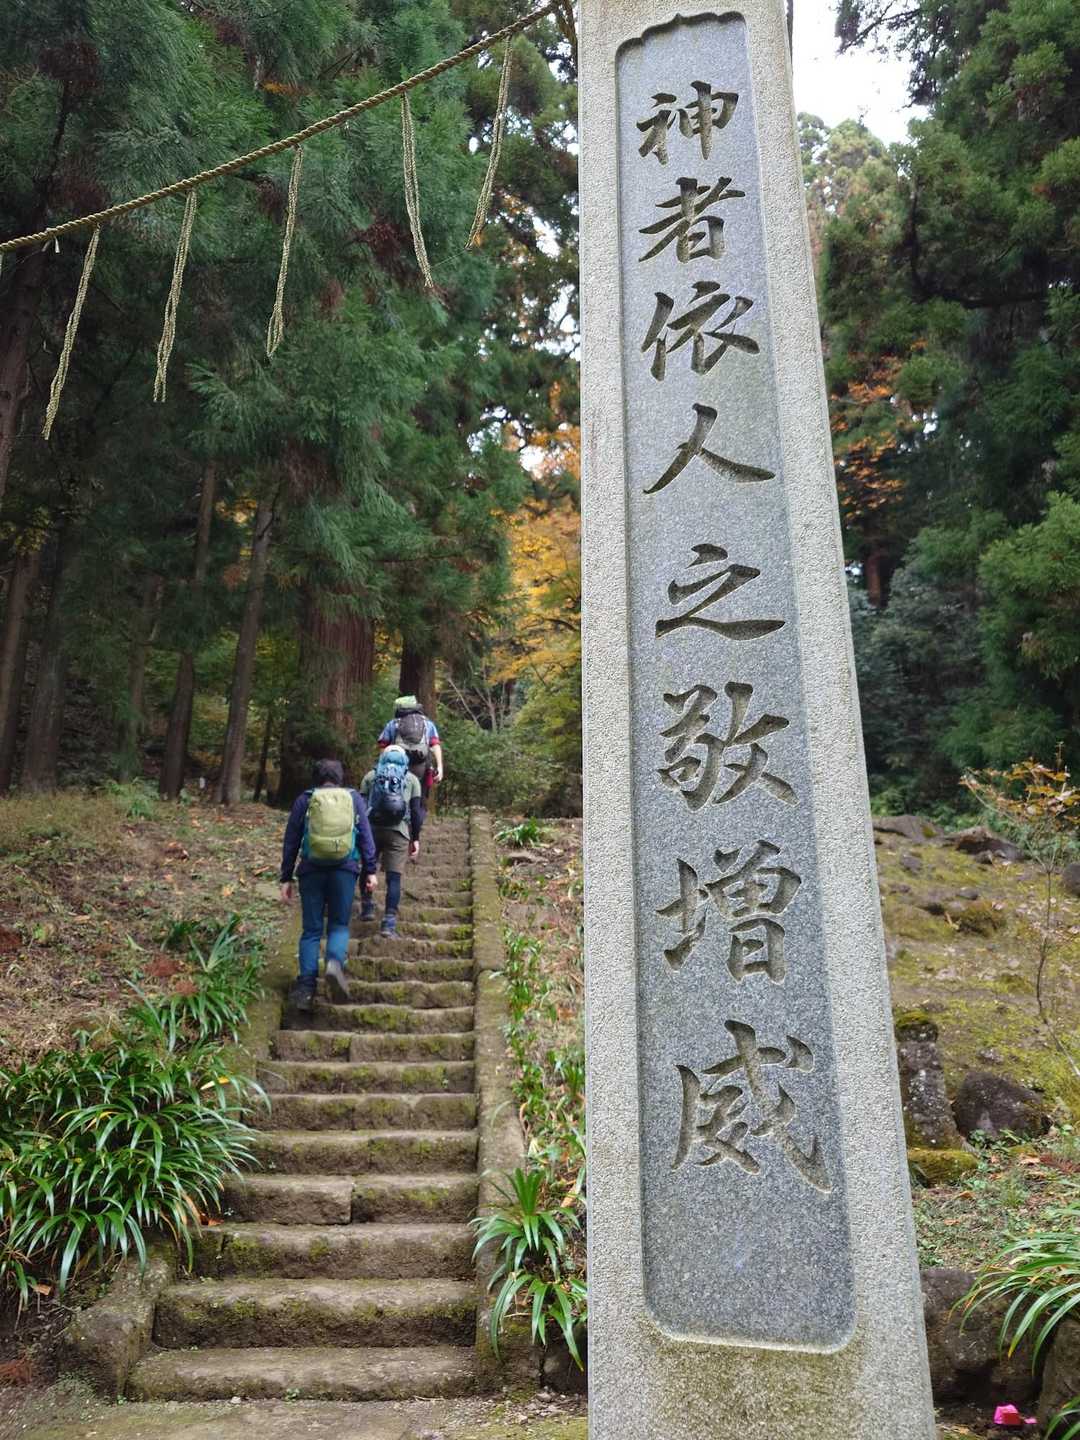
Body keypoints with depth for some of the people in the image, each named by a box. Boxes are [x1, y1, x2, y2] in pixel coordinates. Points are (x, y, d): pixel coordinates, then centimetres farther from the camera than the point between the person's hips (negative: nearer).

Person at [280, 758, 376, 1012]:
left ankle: (306, 987, -2)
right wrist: (370, 871, 1)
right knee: (339, 925, 10)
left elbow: (291, 841, 8)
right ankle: (335, 963, -19)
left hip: (311, 869, 0)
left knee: (311, 930, 7)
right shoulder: (354, 798, 11)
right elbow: (366, 836, 3)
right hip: (345, 868, 0)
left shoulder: (304, 800, 10)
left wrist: (286, 879, 11)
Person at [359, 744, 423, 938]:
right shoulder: (411, 779, 12)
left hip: (372, 829, 1)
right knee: (394, 877, -2)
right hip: (398, 831, -1)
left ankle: (367, 908, 26)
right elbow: (416, 811, 5)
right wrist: (416, 839, 8)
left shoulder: (371, 776, 14)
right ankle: (389, 922, -6)